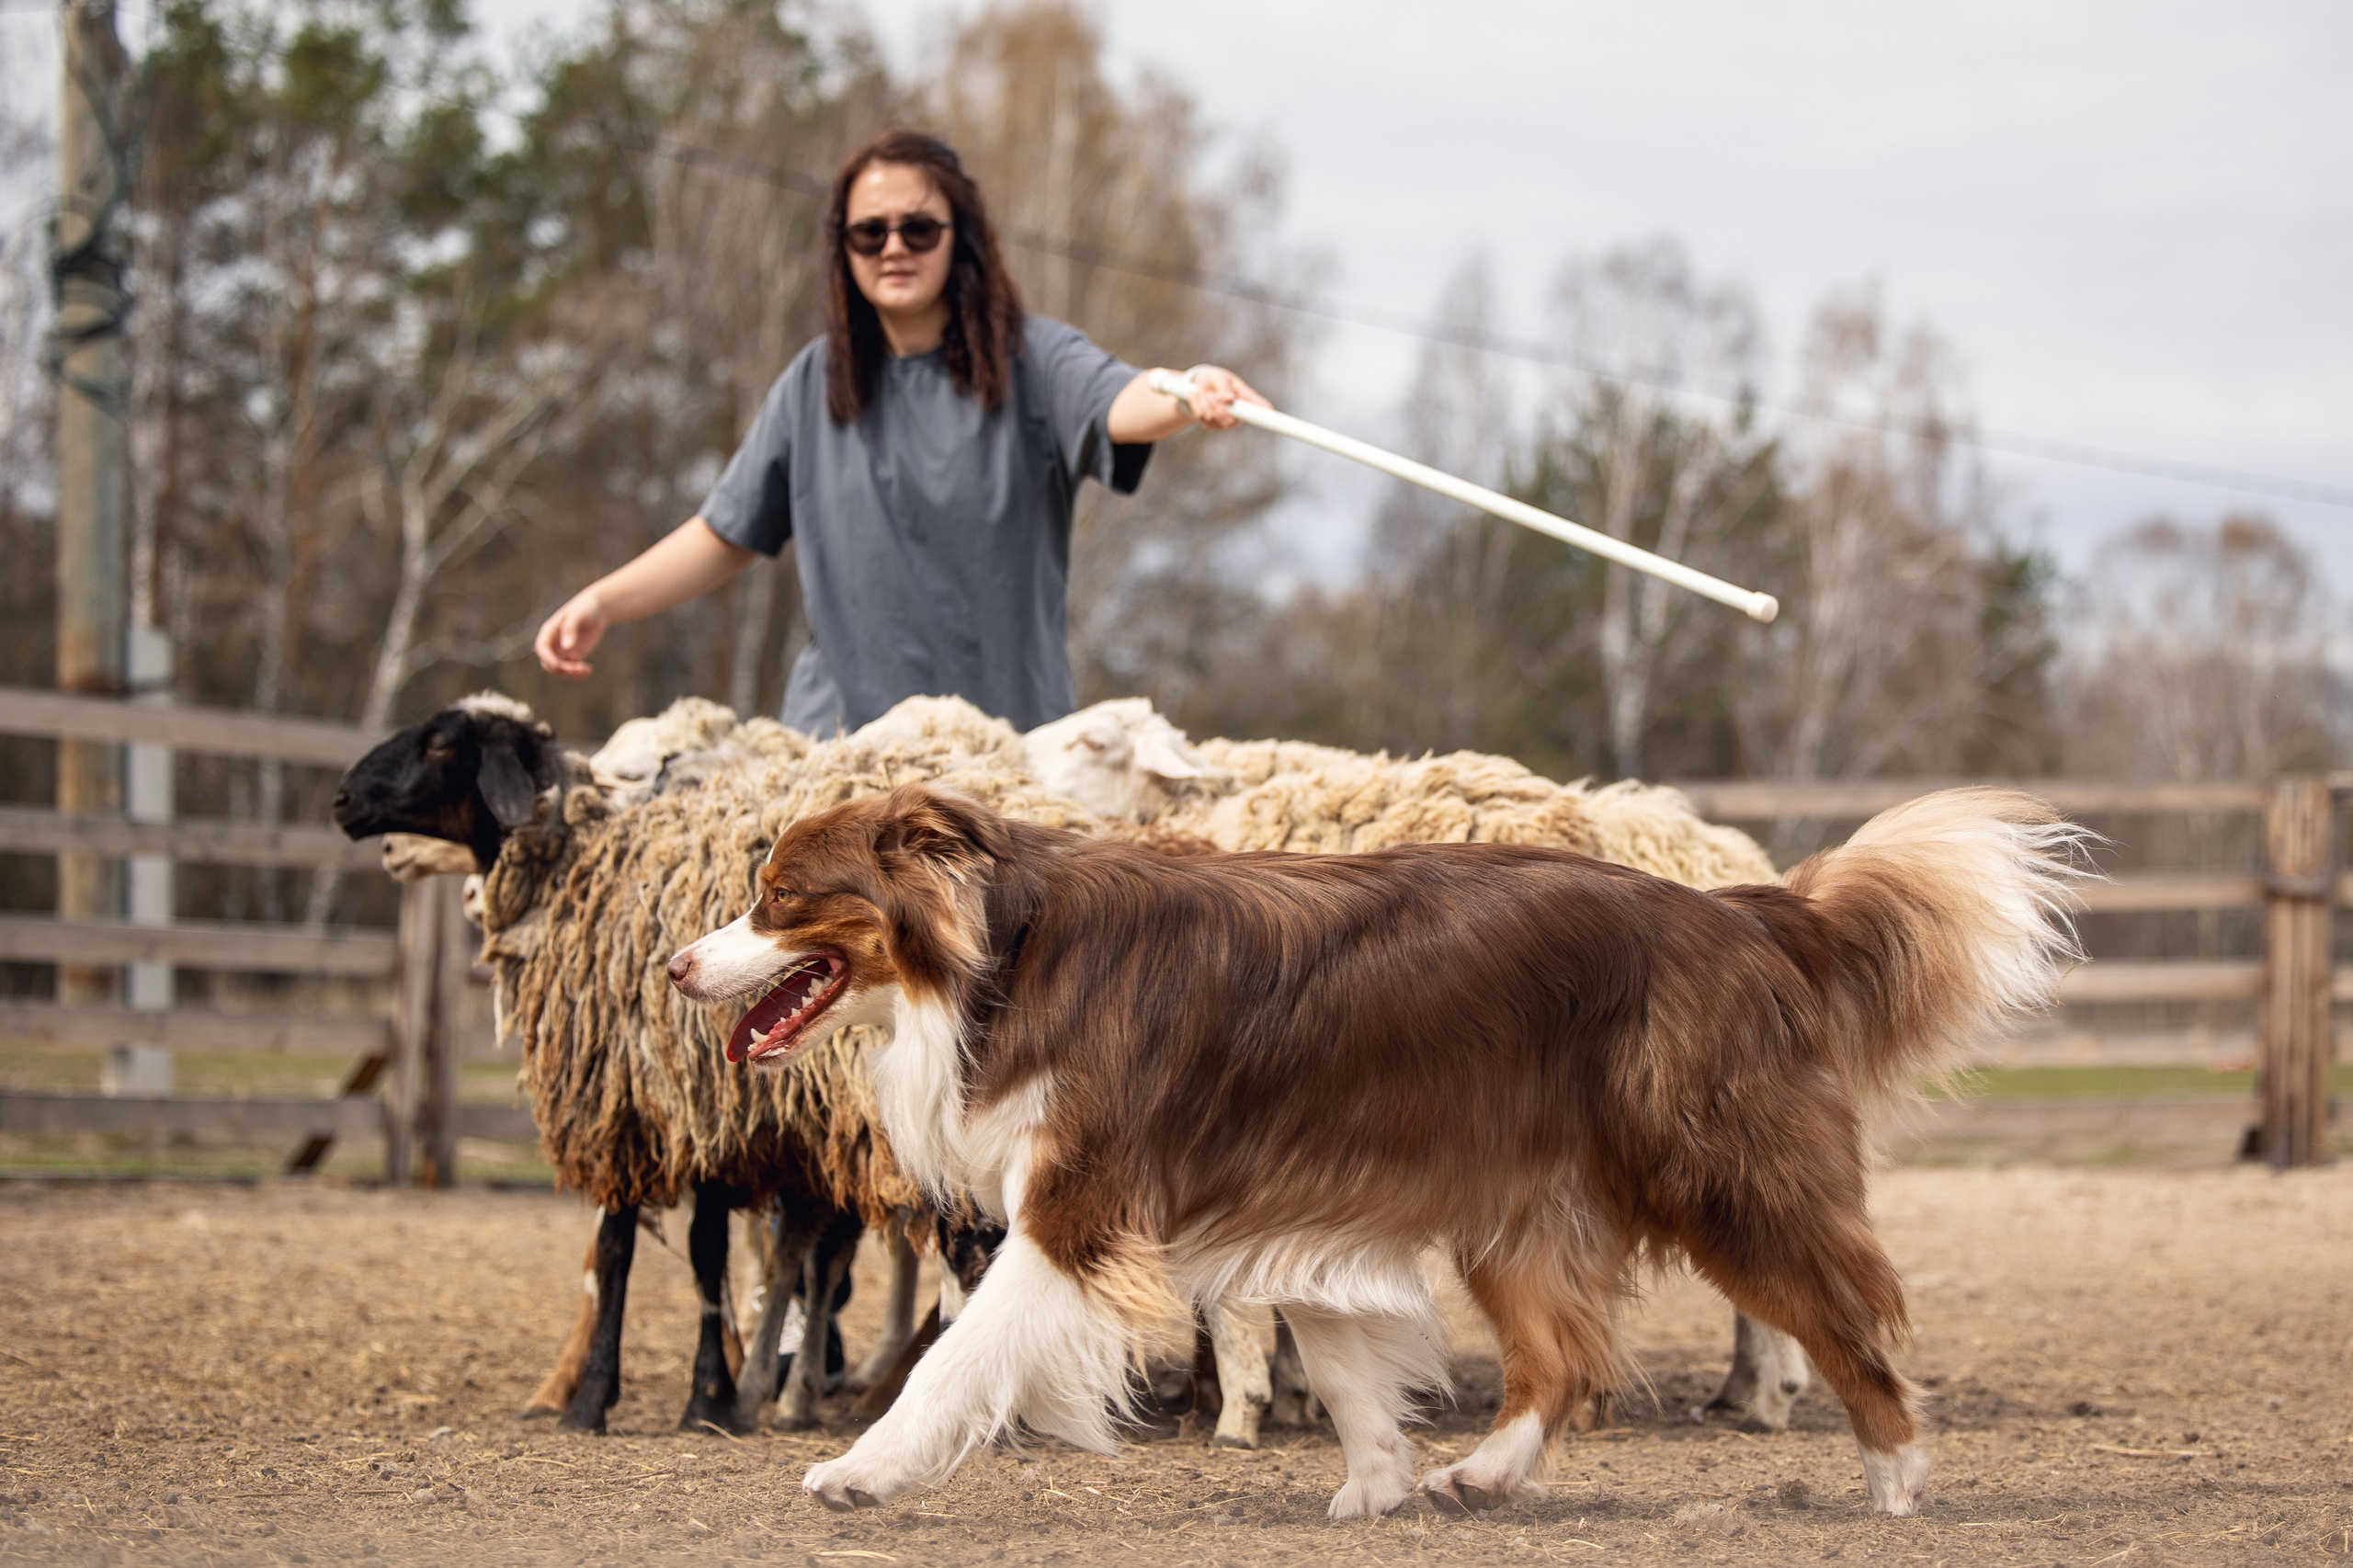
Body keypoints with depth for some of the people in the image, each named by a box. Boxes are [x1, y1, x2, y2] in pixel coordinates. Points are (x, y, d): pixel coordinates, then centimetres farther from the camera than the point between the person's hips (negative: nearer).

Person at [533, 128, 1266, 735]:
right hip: (843, 731, 2)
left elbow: (1117, 405, -22)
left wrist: (1190, 397, -44)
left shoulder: (1029, 359, 0)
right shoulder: (816, 382, 11)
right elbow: (725, 536, 19)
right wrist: (602, 602, 9)